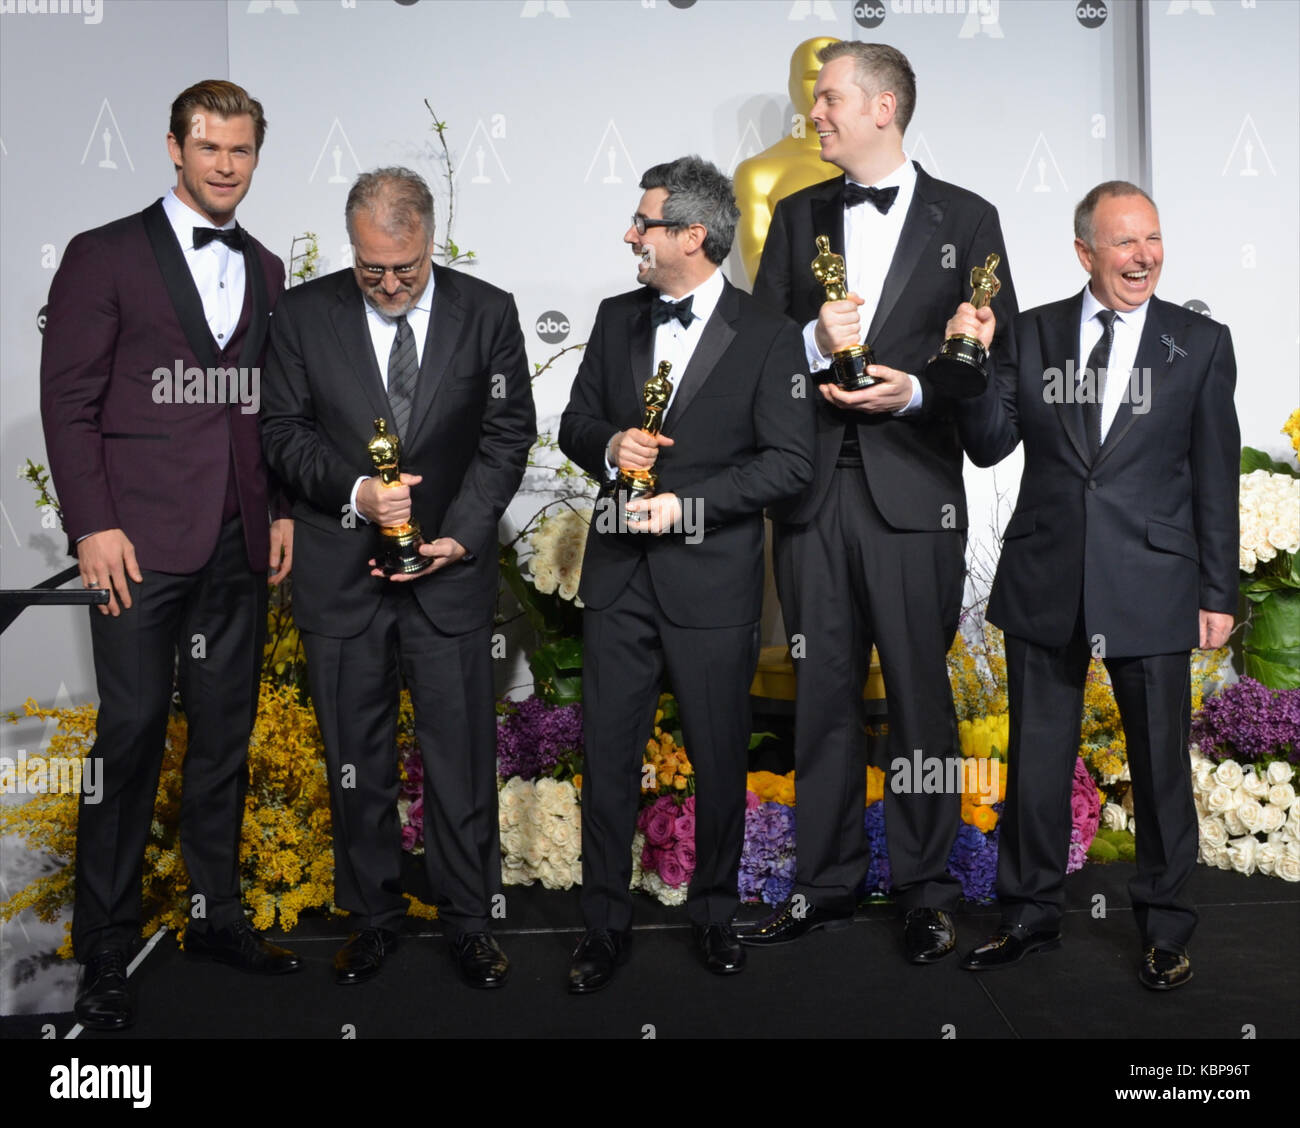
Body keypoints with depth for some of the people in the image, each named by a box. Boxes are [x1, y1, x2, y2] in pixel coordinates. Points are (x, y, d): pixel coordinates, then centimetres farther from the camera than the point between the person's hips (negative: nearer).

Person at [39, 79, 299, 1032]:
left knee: (226, 733, 11)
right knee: (131, 736, -2)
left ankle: (217, 915, 25)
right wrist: (93, 525, -11)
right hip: (141, 542, -5)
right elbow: (69, 400, -3)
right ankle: (106, 952, 12)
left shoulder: (265, 269, 16)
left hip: (239, 544, 5)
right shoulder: (104, 256, 1)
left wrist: (284, 509, 9)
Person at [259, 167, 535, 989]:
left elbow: (507, 434, 0)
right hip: (341, 574, 1)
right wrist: (355, 490, -16)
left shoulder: (487, 313, -1)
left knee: (463, 757, 5)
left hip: (451, 567, -1)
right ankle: (374, 914, 29)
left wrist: (460, 536, -11)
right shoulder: (304, 313, 0)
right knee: (356, 762, 11)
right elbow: (284, 428, 2)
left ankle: (469, 918, 22)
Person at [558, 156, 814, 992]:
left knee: (721, 758, 10)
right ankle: (606, 924, 22)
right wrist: (610, 445, -9)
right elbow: (575, 423, 15)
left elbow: (790, 462, -9)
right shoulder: (616, 319, 10)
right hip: (619, 574, 4)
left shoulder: (768, 337, -5)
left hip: (713, 578, -3)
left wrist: (686, 504, -17)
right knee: (609, 754, 7)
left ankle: (716, 914, 31)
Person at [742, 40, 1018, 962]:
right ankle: (827, 884, 22)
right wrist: (813, 341, -8)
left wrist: (916, 391, -13)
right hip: (813, 488, 3)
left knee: (921, 694, 3)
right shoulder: (797, 216, 15)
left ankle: (927, 892, 18)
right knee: (823, 693, 9)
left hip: (913, 494, -3)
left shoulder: (965, 219, 5)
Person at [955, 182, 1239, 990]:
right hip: (1046, 583, 2)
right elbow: (990, 447, 2)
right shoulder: (1033, 335, 5)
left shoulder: (1200, 343, 3)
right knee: (1037, 758, 12)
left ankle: (1166, 930, 27)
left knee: (1161, 763, 8)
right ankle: (1032, 914, 29)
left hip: (1151, 587, -1)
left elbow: (1216, 476, 3)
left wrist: (1219, 592, 1)